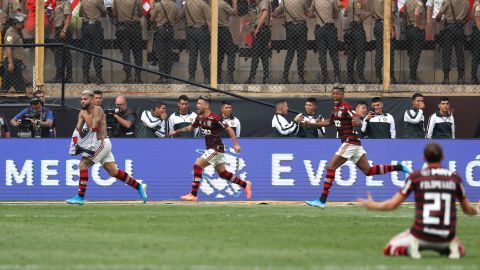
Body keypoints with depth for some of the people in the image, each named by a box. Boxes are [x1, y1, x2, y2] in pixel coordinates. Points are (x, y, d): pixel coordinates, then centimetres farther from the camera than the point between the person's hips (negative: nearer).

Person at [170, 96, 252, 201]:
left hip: (216, 148, -9)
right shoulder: (200, 118, 6)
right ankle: (245, 184, 30)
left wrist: (236, 144, -18)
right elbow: (190, 128, 22)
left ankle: (193, 195, -13)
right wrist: (177, 131, 12)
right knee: (223, 173, 15)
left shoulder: (214, 118, -18)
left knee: (197, 166, -15)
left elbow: (229, 129, -15)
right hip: (210, 149, 9)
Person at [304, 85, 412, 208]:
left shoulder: (345, 107, -11)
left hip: (350, 142, -9)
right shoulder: (336, 108, 17)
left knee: (331, 167, -9)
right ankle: (399, 167, 11)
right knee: (368, 171, 10)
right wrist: (312, 124, 28)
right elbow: (330, 122, 32)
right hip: (354, 143, 9)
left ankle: (322, 201, -10)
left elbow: (357, 121, -24)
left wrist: (356, 121, -47)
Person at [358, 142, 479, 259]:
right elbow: (468, 209, 15)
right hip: (446, 237, 2)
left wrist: (372, 205, 20)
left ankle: (412, 247, -14)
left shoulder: (415, 176, -2)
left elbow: (393, 204, 1)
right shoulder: (455, 177, 4)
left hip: (421, 234, -2)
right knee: (460, 250, 33)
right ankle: (454, 248, -2)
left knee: (388, 250, 16)